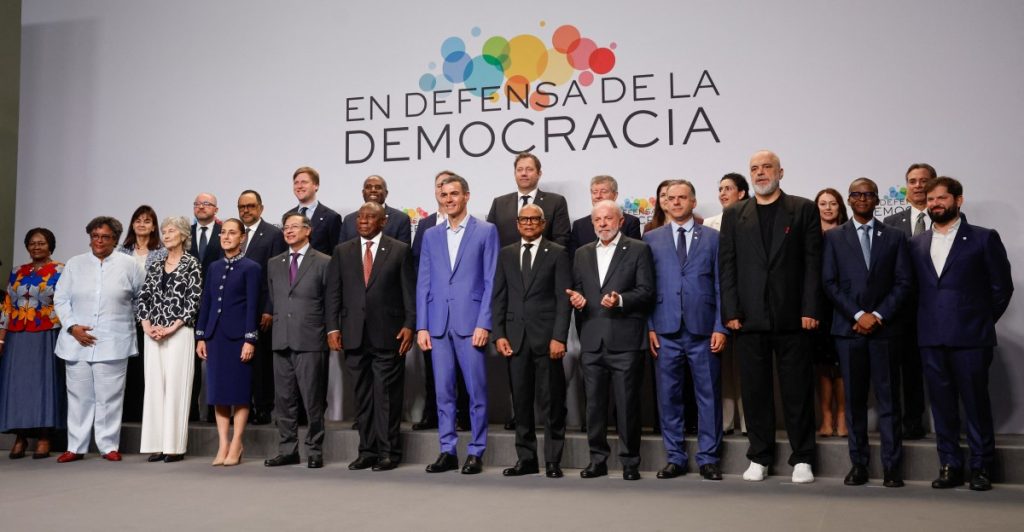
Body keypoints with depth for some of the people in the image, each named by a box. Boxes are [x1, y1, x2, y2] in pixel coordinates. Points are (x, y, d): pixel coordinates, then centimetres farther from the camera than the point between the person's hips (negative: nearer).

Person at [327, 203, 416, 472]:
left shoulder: (399, 250, 4)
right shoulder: (343, 251, 12)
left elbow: (409, 291, 1)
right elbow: (333, 292, 9)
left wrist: (409, 325, -8)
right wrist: (333, 327, 1)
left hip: (388, 335, -3)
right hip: (354, 335, 3)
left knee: (387, 395, -1)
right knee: (363, 396, 8)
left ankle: (388, 452, 7)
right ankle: (367, 450, 15)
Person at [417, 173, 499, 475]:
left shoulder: (486, 231, 3)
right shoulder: (431, 235, 14)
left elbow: (490, 281, -3)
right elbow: (423, 283, 12)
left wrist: (484, 324, -11)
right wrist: (421, 326, 4)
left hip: (471, 322, -3)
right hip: (438, 324, 4)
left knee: (477, 391, 0)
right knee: (443, 391, 7)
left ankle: (476, 453, 10)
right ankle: (447, 451, 16)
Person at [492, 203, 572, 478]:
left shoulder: (557, 254, 3)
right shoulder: (506, 254, 13)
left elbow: (564, 298, -3)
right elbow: (499, 298, 11)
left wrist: (558, 337, -11)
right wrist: (499, 334, 1)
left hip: (546, 337, -3)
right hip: (516, 337, 3)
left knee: (551, 402, 1)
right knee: (521, 401, 7)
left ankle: (553, 461, 9)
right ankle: (526, 458, 16)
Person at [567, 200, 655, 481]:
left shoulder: (638, 250, 3)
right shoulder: (582, 254, 17)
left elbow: (646, 291, -4)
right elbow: (577, 289, 18)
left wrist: (621, 299, -19)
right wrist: (576, 299, -5)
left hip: (625, 340, -4)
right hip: (592, 340, 4)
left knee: (627, 403, -1)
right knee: (594, 403, 8)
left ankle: (630, 462, 10)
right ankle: (598, 459, 18)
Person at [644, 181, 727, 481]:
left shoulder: (713, 238, 8)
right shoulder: (651, 239, 10)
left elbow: (721, 285, 5)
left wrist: (720, 327, -3)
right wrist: (650, 327, 0)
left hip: (703, 329, -1)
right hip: (666, 330, 1)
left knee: (709, 396, 3)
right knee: (669, 397, 5)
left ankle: (708, 459, 14)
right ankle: (675, 458, 16)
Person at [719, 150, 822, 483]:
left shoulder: (804, 209, 6)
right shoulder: (734, 215, 11)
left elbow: (812, 263, 1)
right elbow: (727, 266, 6)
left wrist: (810, 310, -8)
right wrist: (731, 312, -3)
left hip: (791, 315, -1)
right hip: (749, 317, 2)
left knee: (797, 389, 4)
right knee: (754, 390, 6)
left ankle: (802, 459, 14)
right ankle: (759, 457, 17)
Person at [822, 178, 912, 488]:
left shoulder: (894, 237, 10)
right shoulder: (834, 237, 10)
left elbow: (904, 283, 3)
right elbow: (829, 282, 2)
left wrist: (878, 316, -8)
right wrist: (858, 314, -9)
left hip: (883, 327, 0)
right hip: (848, 328, 0)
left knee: (888, 398, 1)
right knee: (854, 399, 4)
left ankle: (891, 466, 6)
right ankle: (858, 463, 9)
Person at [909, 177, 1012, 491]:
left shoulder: (984, 239, 1)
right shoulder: (917, 244, 12)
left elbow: (1001, 287, 2)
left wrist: (982, 321, 4)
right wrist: (925, 322, 6)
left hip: (970, 337, -3)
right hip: (931, 338, 3)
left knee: (976, 403, 3)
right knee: (941, 403, 7)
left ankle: (981, 467, 14)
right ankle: (950, 465, 16)